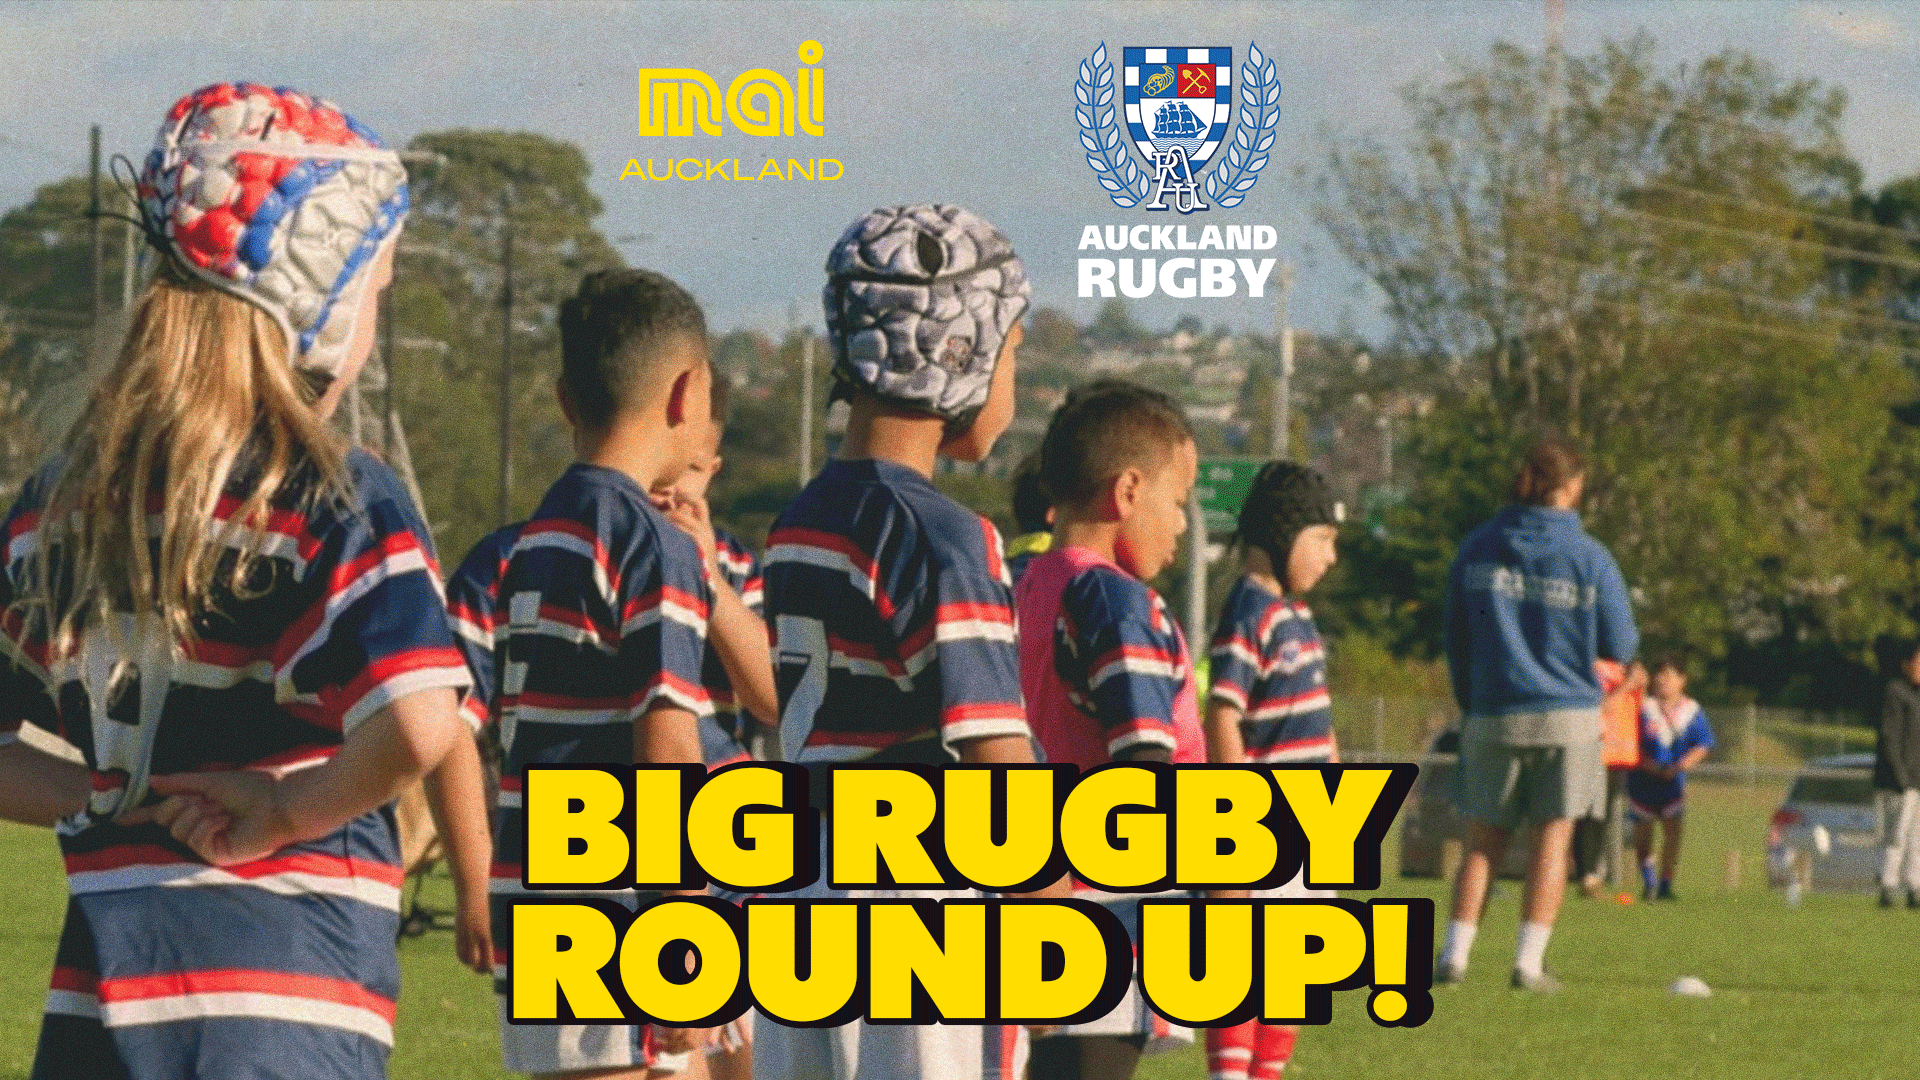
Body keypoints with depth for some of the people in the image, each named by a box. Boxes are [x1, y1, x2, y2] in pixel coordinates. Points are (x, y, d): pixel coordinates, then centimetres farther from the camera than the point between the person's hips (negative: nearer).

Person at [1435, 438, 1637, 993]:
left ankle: (1455, 952, 0)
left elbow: (1455, 637, 8)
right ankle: (1529, 962, -1)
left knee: (1484, 838, 10)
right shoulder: (1590, 558, -7)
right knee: (1552, 838, 4)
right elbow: (1621, 645, 0)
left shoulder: (1478, 546, 1)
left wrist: (1469, 703, 19)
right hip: (1566, 717, -2)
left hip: (1494, 716, 2)